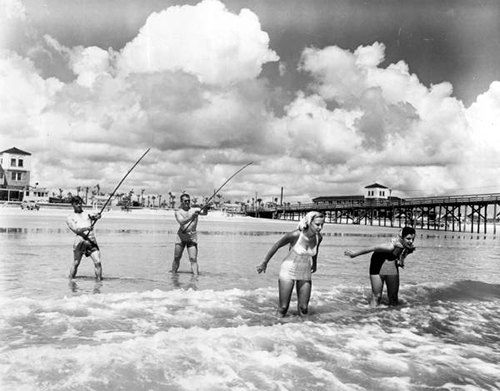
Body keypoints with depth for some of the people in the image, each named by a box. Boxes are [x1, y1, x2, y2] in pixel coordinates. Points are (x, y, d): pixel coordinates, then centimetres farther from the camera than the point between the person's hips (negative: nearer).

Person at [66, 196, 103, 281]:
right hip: (80, 241, -1)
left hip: (92, 240, 1)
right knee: (75, 263, 4)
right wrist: (86, 228, -23)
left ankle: (99, 282, -5)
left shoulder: (87, 214, 21)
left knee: (97, 262, -10)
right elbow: (75, 229, -4)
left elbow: (94, 217, -3)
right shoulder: (70, 218, 13)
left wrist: (96, 216, -27)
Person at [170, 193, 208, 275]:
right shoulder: (178, 211, 3)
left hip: (192, 236, -1)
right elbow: (182, 222, -15)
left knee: (193, 259, -9)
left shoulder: (195, 210, 4)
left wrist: (205, 208, -39)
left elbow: (204, 213, -16)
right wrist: (192, 216, -28)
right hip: (181, 236, 1)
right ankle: (173, 272, 26)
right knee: (176, 258, 9)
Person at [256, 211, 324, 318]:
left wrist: (315, 263, 29)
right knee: (283, 308, -3)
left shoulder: (319, 237, -12)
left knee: (304, 309, 0)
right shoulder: (295, 235, -26)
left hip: (305, 273, 4)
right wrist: (264, 263, -2)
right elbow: (277, 246, -11)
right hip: (288, 270, -4)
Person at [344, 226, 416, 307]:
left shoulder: (410, 248, -18)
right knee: (376, 296, -7)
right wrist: (355, 253, -18)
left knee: (394, 297, 7)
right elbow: (373, 248, -27)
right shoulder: (391, 247, -37)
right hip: (379, 264, -6)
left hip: (392, 264, 6)